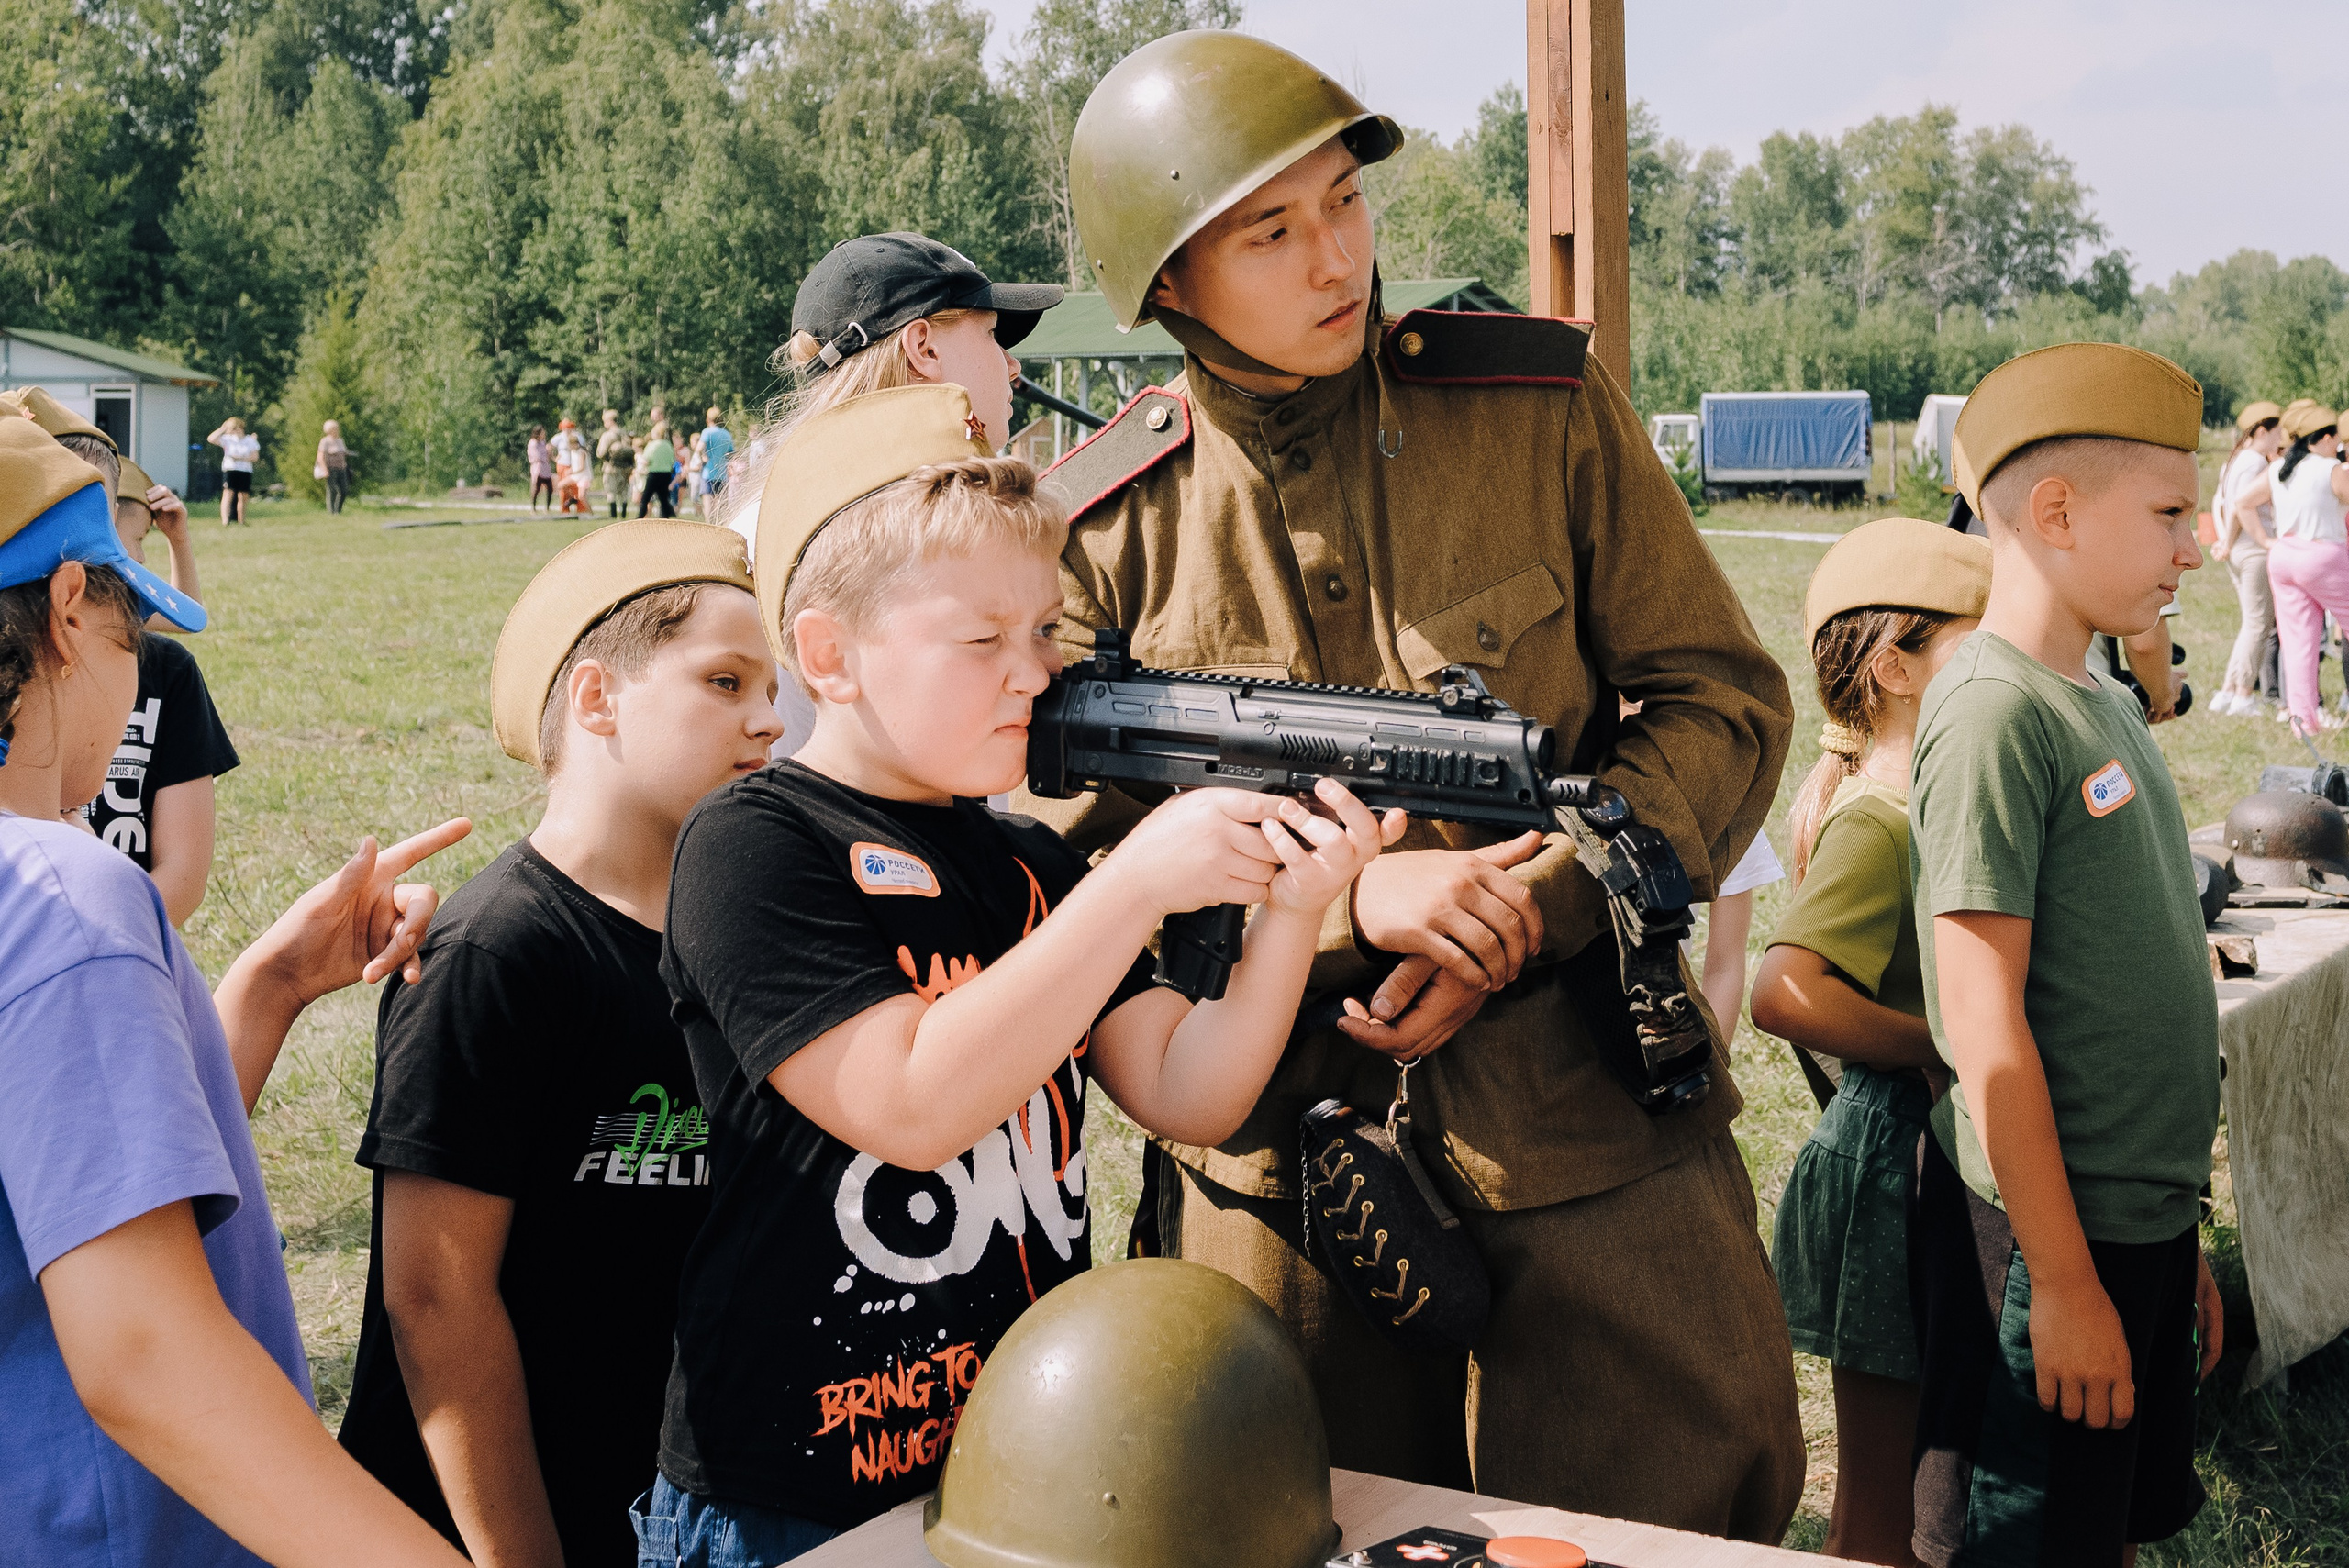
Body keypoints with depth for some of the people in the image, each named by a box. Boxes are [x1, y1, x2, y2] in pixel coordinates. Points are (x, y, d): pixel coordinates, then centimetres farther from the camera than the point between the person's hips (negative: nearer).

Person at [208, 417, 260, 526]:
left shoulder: (250, 441, 8)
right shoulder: (227, 439, 6)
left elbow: (255, 457, -1)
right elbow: (211, 439, -5)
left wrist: (241, 458, -12)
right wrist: (222, 429, -4)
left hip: (246, 472, 2)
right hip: (230, 470, -2)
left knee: (243, 497, 5)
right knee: (228, 494, -14)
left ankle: (241, 521, 15)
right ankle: (225, 521, -24)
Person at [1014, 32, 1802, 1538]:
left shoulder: (1545, 407, -3)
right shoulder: (1101, 535, -3)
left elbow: (1725, 706, 0)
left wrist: (1516, 914, -14)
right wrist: (1347, 898, -19)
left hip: (1590, 1128, 0)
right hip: (1280, 1155, 1)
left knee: (1688, 1520, 6)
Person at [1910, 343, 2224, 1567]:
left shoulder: (2108, 705, 10)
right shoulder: (1993, 712, -16)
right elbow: (1985, 1020, -19)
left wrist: (2176, 1233, 17)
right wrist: (2063, 1277, -18)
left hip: (2141, 1217, 8)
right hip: (2054, 1235, -8)